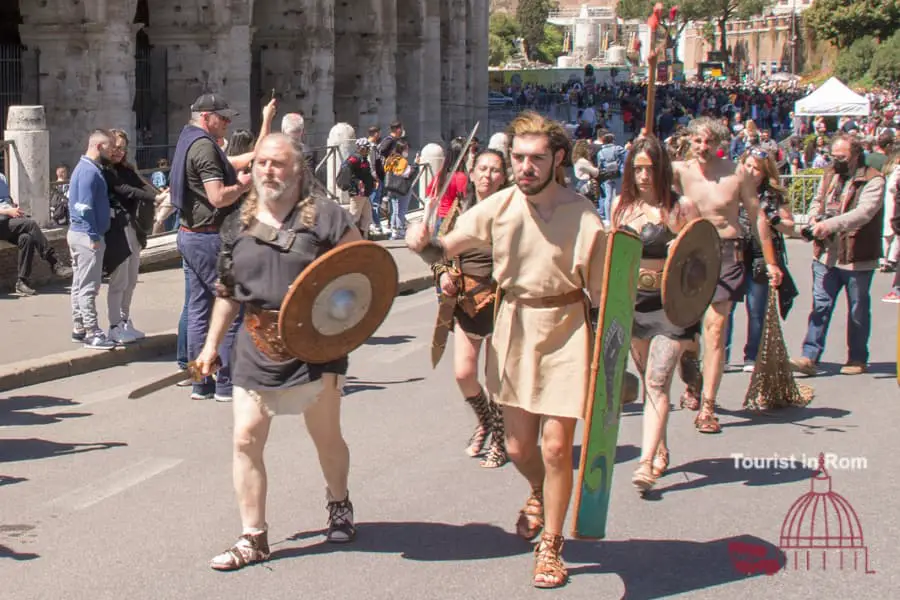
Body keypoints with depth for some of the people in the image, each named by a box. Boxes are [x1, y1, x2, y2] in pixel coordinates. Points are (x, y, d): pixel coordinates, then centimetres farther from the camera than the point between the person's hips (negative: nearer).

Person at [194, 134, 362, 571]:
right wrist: (212, 344, 16)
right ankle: (253, 538, 7)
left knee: (326, 436, 13)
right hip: (256, 348, 3)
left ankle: (339, 504, 42)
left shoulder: (324, 216, -6)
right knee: (245, 440, -3)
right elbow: (227, 290, 16)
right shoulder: (241, 223, 8)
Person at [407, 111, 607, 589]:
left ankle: (550, 545, 18)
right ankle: (540, 494, 49)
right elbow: (446, 249, 1)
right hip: (513, 330, 4)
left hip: (565, 333, -3)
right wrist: (424, 242, -22)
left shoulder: (583, 216, -15)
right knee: (518, 446, 12)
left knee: (555, 446, -4)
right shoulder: (498, 207, -6)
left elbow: (601, 293, -9)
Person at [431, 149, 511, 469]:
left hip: (502, 301, -4)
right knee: (463, 373, 1)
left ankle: (499, 442, 22)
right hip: (466, 302, 4)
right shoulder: (460, 210, 6)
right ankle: (484, 421, 33)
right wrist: (443, 273, -4)